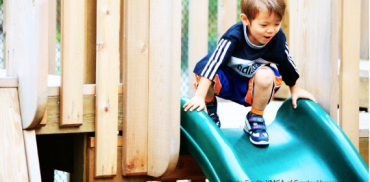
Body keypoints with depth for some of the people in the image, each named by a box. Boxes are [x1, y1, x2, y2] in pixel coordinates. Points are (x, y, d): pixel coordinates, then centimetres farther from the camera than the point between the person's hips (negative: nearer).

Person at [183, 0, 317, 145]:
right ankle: (209, 108, 2)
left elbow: (286, 64, 3)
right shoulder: (234, 37, -30)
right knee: (203, 70, -33)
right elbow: (214, 63, -35)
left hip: (250, 89, 2)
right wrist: (199, 96, -41)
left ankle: (255, 119, -5)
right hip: (226, 82, -2)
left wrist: (294, 89, 15)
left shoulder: (278, 39, -18)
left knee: (266, 75, -33)